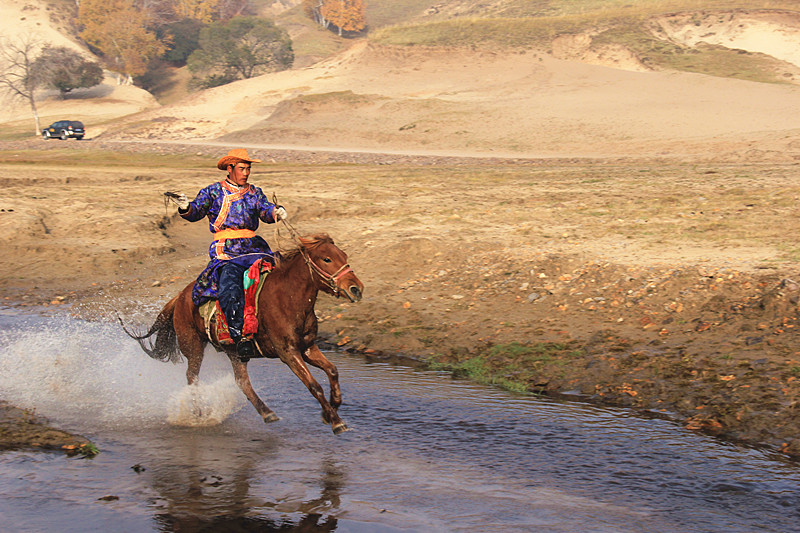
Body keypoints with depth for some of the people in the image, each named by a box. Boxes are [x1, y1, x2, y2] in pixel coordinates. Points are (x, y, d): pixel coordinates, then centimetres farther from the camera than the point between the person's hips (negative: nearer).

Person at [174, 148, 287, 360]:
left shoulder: (255, 193, 20)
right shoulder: (214, 191, 11)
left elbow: (266, 211, 6)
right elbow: (197, 212, 3)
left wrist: (276, 212, -17)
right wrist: (185, 208, -20)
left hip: (253, 249, 4)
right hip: (225, 253, -4)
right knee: (230, 287, -30)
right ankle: (241, 337, -38)